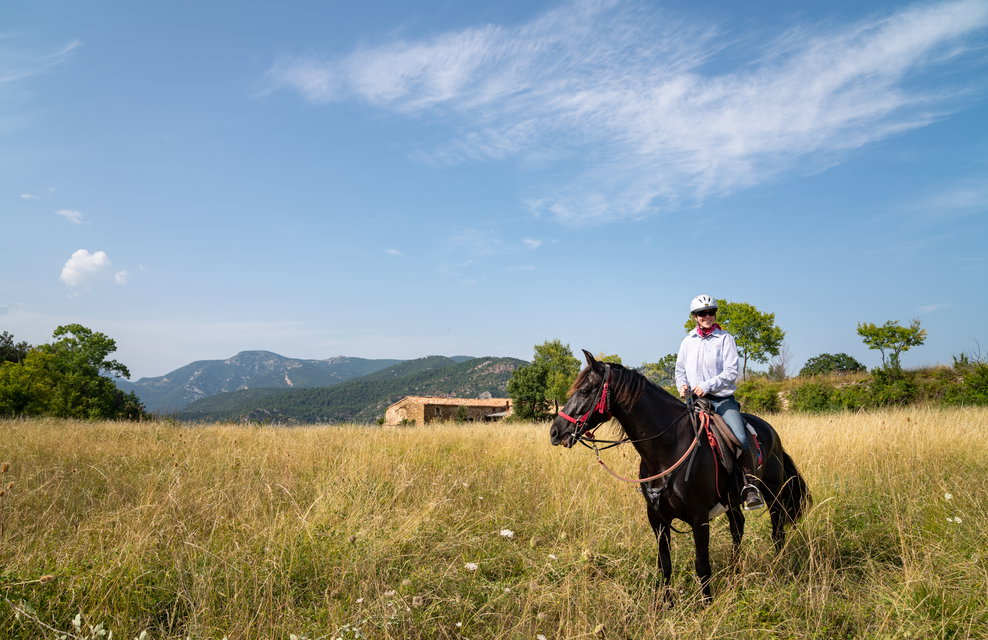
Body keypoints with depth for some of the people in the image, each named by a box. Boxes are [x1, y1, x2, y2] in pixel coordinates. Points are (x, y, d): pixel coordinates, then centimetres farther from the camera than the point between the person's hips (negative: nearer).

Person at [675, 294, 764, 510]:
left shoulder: (725, 339, 1)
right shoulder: (687, 342, 12)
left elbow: (731, 373, -7)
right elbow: (680, 370, 20)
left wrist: (707, 386, -19)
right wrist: (682, 385, -1)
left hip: (723, 399, -3)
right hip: (695, 400, 3)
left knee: (741, 438, -24)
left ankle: (750, 486, -12)